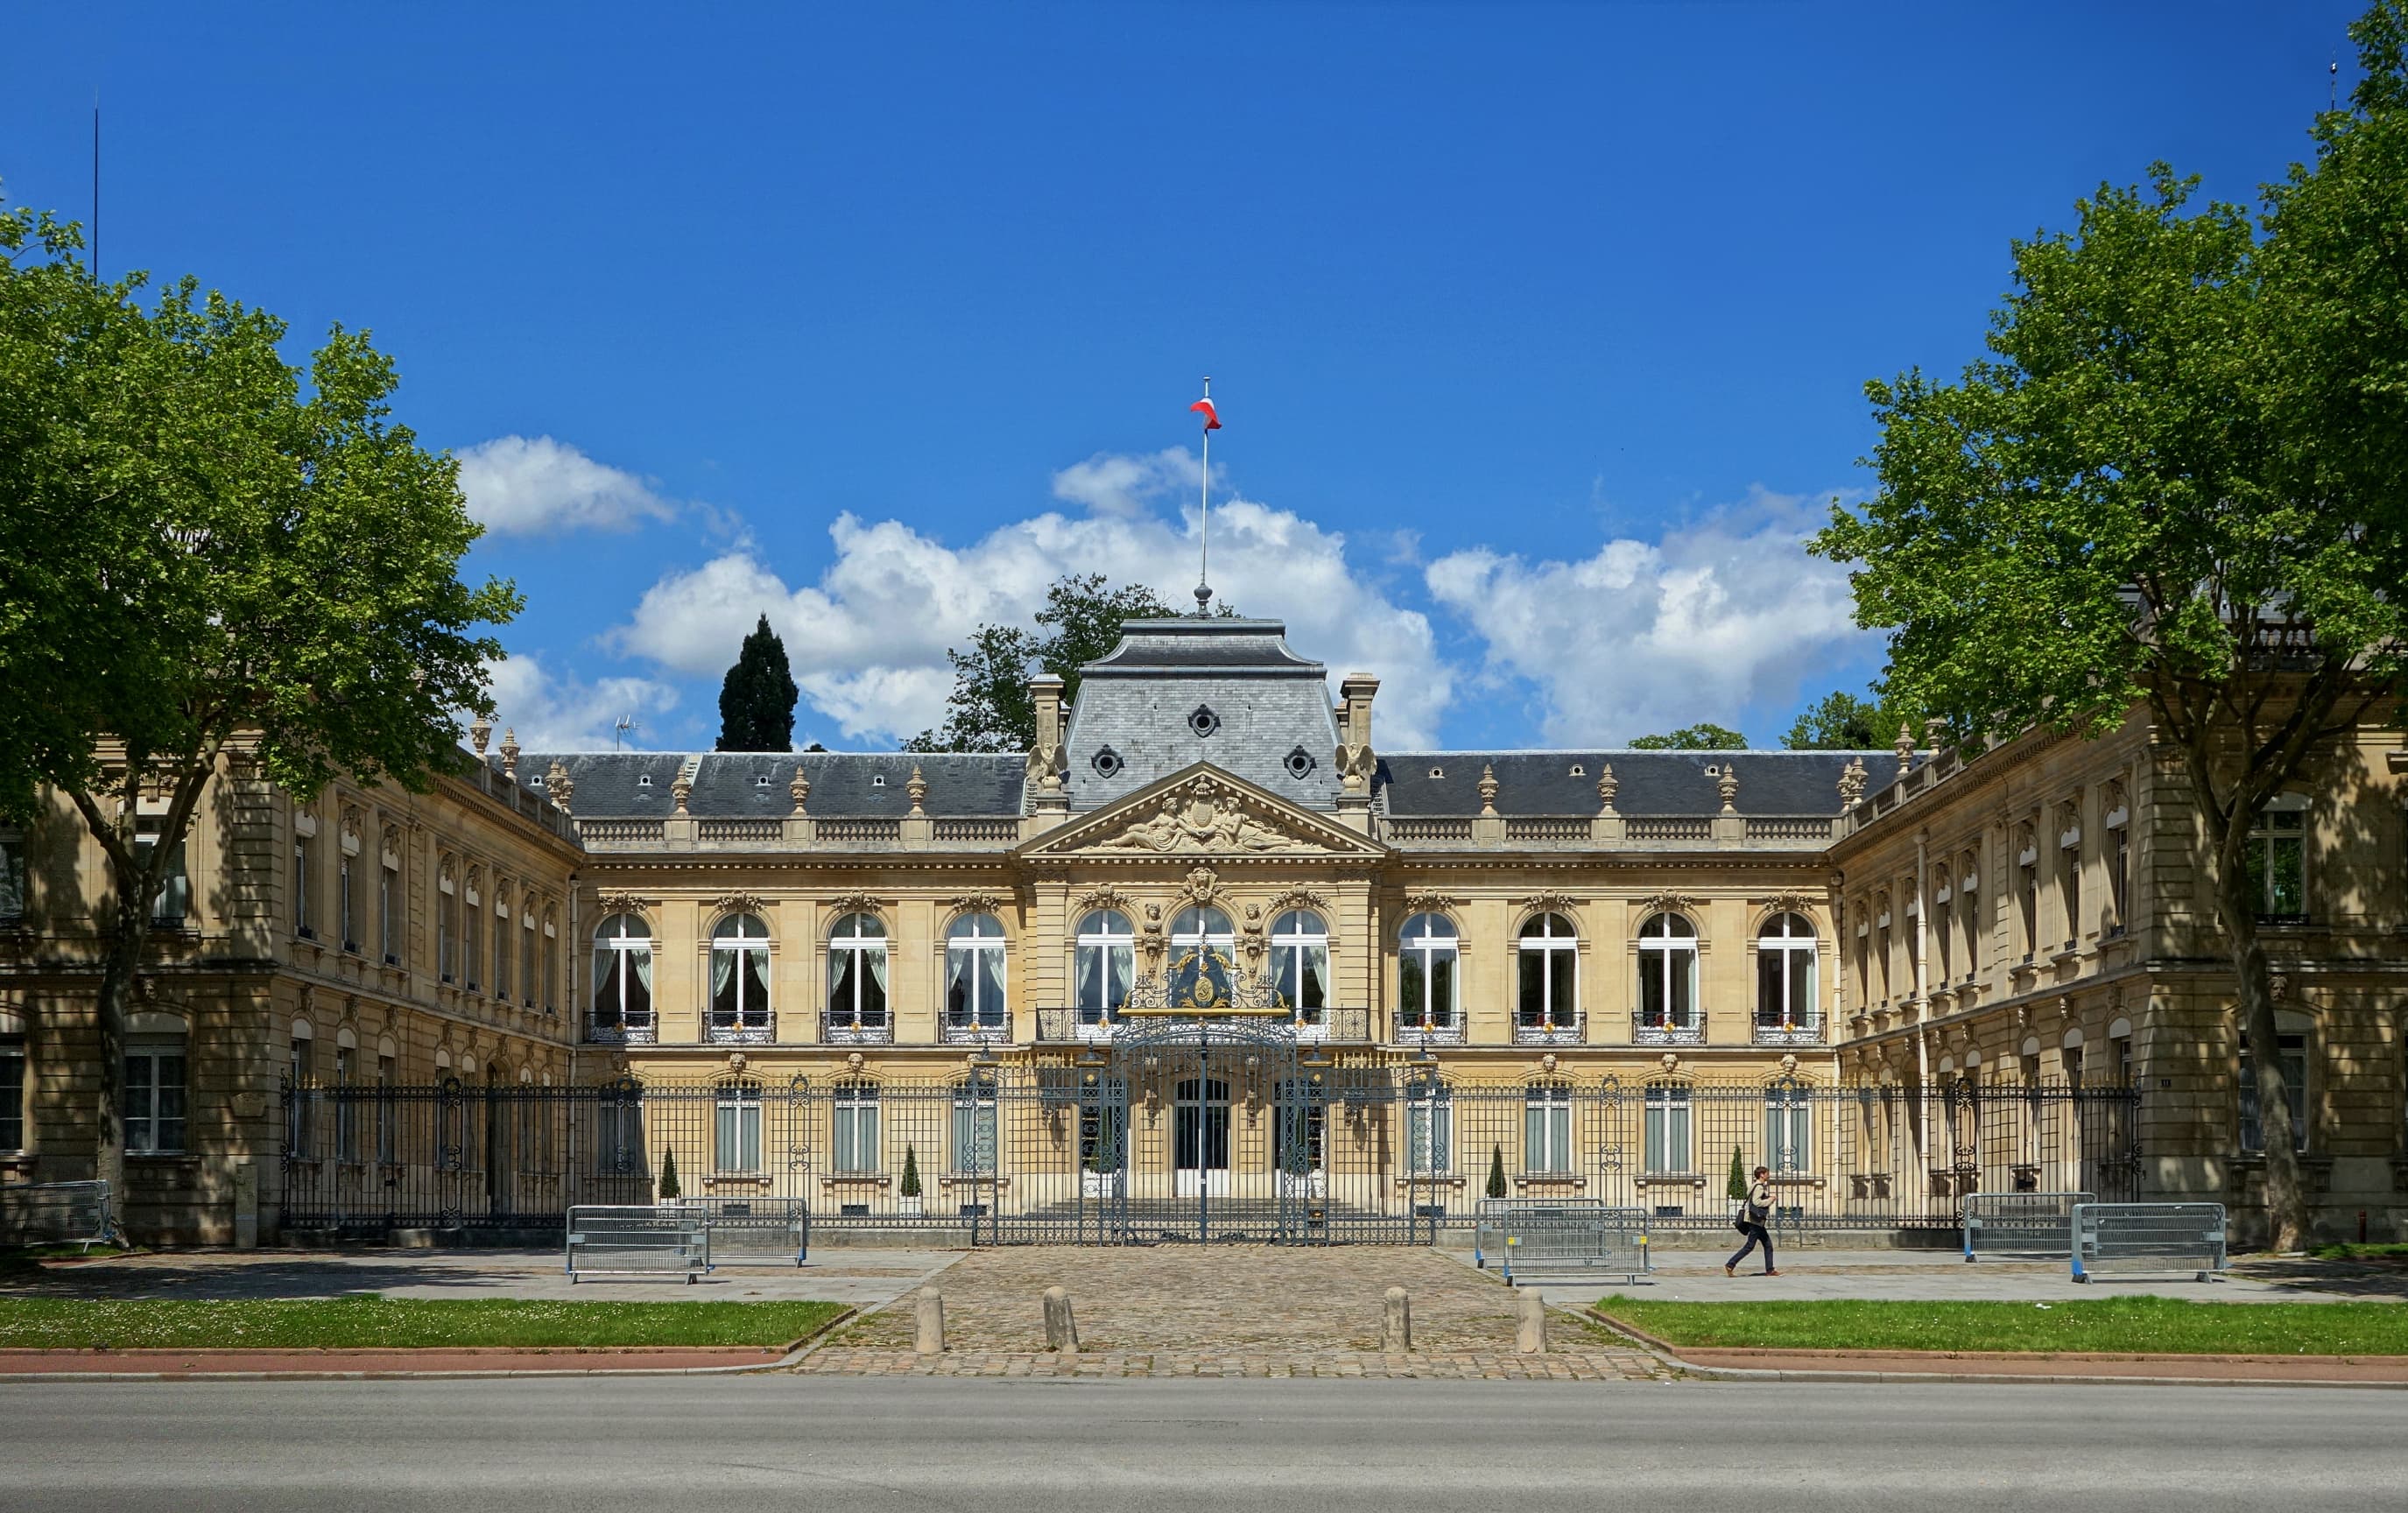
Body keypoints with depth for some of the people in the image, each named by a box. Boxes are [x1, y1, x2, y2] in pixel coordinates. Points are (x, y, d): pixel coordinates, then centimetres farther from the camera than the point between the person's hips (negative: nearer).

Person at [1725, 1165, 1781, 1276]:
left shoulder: (1755, 1186, 17)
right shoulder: (1759, 1187, -14)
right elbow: (1756, 1202, -25)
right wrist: (1770, 1200, -13)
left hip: (1758, 1221, 11)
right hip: (1755, 1220, -11)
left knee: (1768, 1244, 10)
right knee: (1750, 1245, -8)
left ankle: (1770, 1270, 11)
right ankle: (1730, 1265, -7)